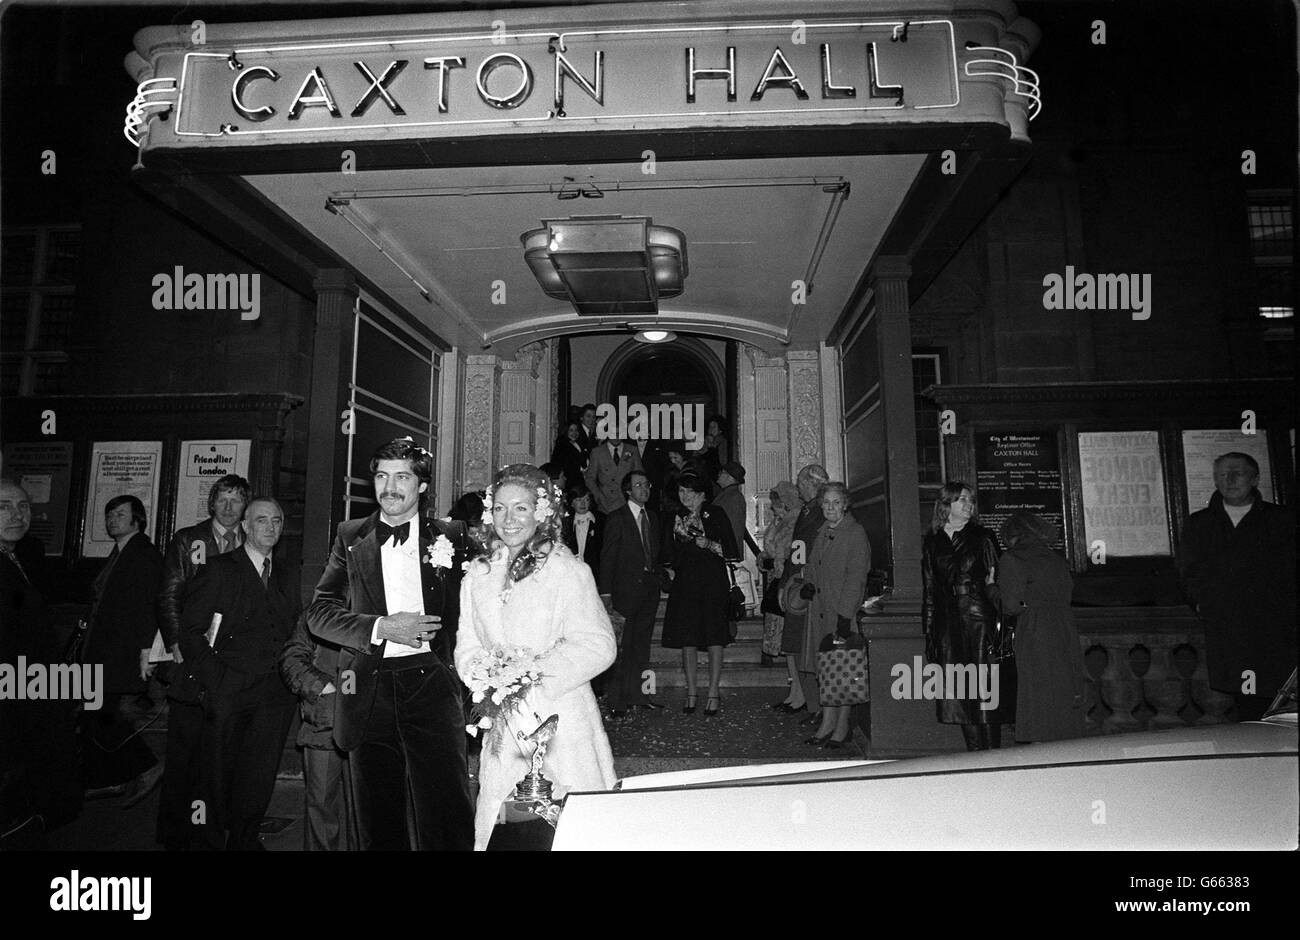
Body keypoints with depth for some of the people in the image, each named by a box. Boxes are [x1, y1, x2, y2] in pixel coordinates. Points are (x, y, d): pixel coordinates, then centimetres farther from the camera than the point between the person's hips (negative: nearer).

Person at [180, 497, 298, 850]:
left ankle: (244, 838, 23)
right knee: (220, 772, 6)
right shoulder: (218, 569, 0)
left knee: (260, 775, 7)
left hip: (276, 692, 3)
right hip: (229, 690, -3)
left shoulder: (287, 574, 14)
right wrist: (214, 679, -10)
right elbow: (190, 630, -4)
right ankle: (214, 839, 25)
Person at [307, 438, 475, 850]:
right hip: (369, 691, 2)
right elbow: (318, 613, 4)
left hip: (431, 687, -2)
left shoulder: (450, 538, 7)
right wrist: (382, 628, -9)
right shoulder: (350, 537, 11)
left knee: (447, 818, -9)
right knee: (378, 825, 12)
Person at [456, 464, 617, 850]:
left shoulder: (567, 570, -8)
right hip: (504, 726, 4)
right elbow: (467, 648, 10)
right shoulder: (477, 574, 8)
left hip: (561, 719, -4)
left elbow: (598, 645, -12)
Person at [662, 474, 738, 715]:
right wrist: (669, 569, -6)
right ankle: (691, 693, 11)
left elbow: (732, 550, 0)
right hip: (685, 583, 3)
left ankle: (713, 693, 4)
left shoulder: (716, 516, 2)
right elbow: (670, 555, 14)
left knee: (714, 637, -3)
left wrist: (708, 544, -12)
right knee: (687, 638, 2)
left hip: (713, 582, -3)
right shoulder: (676, 519, 11)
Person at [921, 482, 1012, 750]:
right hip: (947, 625, 3)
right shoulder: (931, 542, 10)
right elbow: (928, 591, 12)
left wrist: (997, 627, -10)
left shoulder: (982, 537, 3)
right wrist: (929, 632, 7)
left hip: (978, 620, -3)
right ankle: (975, 754, 15)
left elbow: (994, 582, -1)